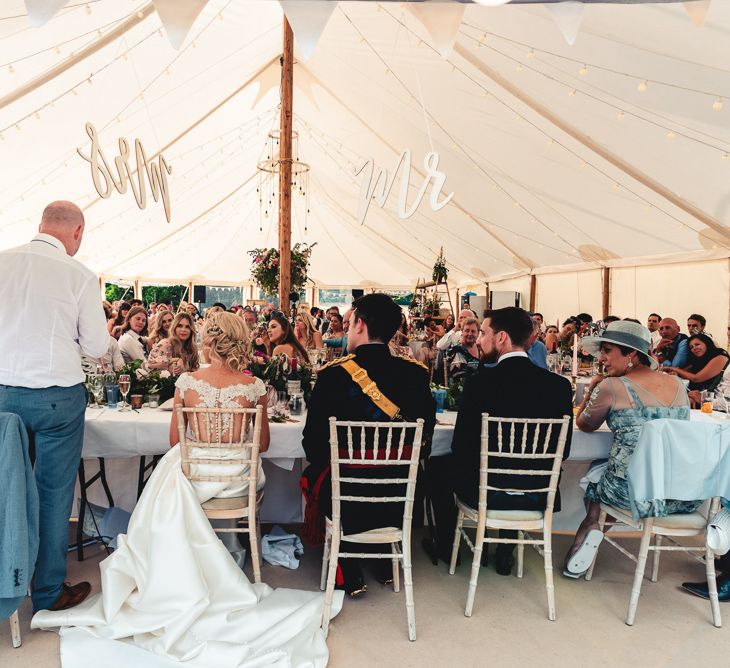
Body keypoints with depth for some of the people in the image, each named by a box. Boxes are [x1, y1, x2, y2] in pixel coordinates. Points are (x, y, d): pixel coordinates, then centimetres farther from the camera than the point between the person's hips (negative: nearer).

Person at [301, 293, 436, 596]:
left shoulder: (333, 374, -17)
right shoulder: (416, 373, -7)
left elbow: (313, 443, -10)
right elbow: (426, 433, 4)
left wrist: (324, 464, 12)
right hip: (402, 503, 4)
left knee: (312, 475, 29)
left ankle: (350, 574, 28)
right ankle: (386, 560, 38)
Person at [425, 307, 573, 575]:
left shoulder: (480, 382, -19)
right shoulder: (560, 385, -8)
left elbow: (460, 447, -12)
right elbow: (562, 451, 1)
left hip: (487, 493, -3)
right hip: (538, 497, 4)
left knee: (437, 465, 25)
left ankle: (446, 546, 39)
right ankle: (506, 551, 41)